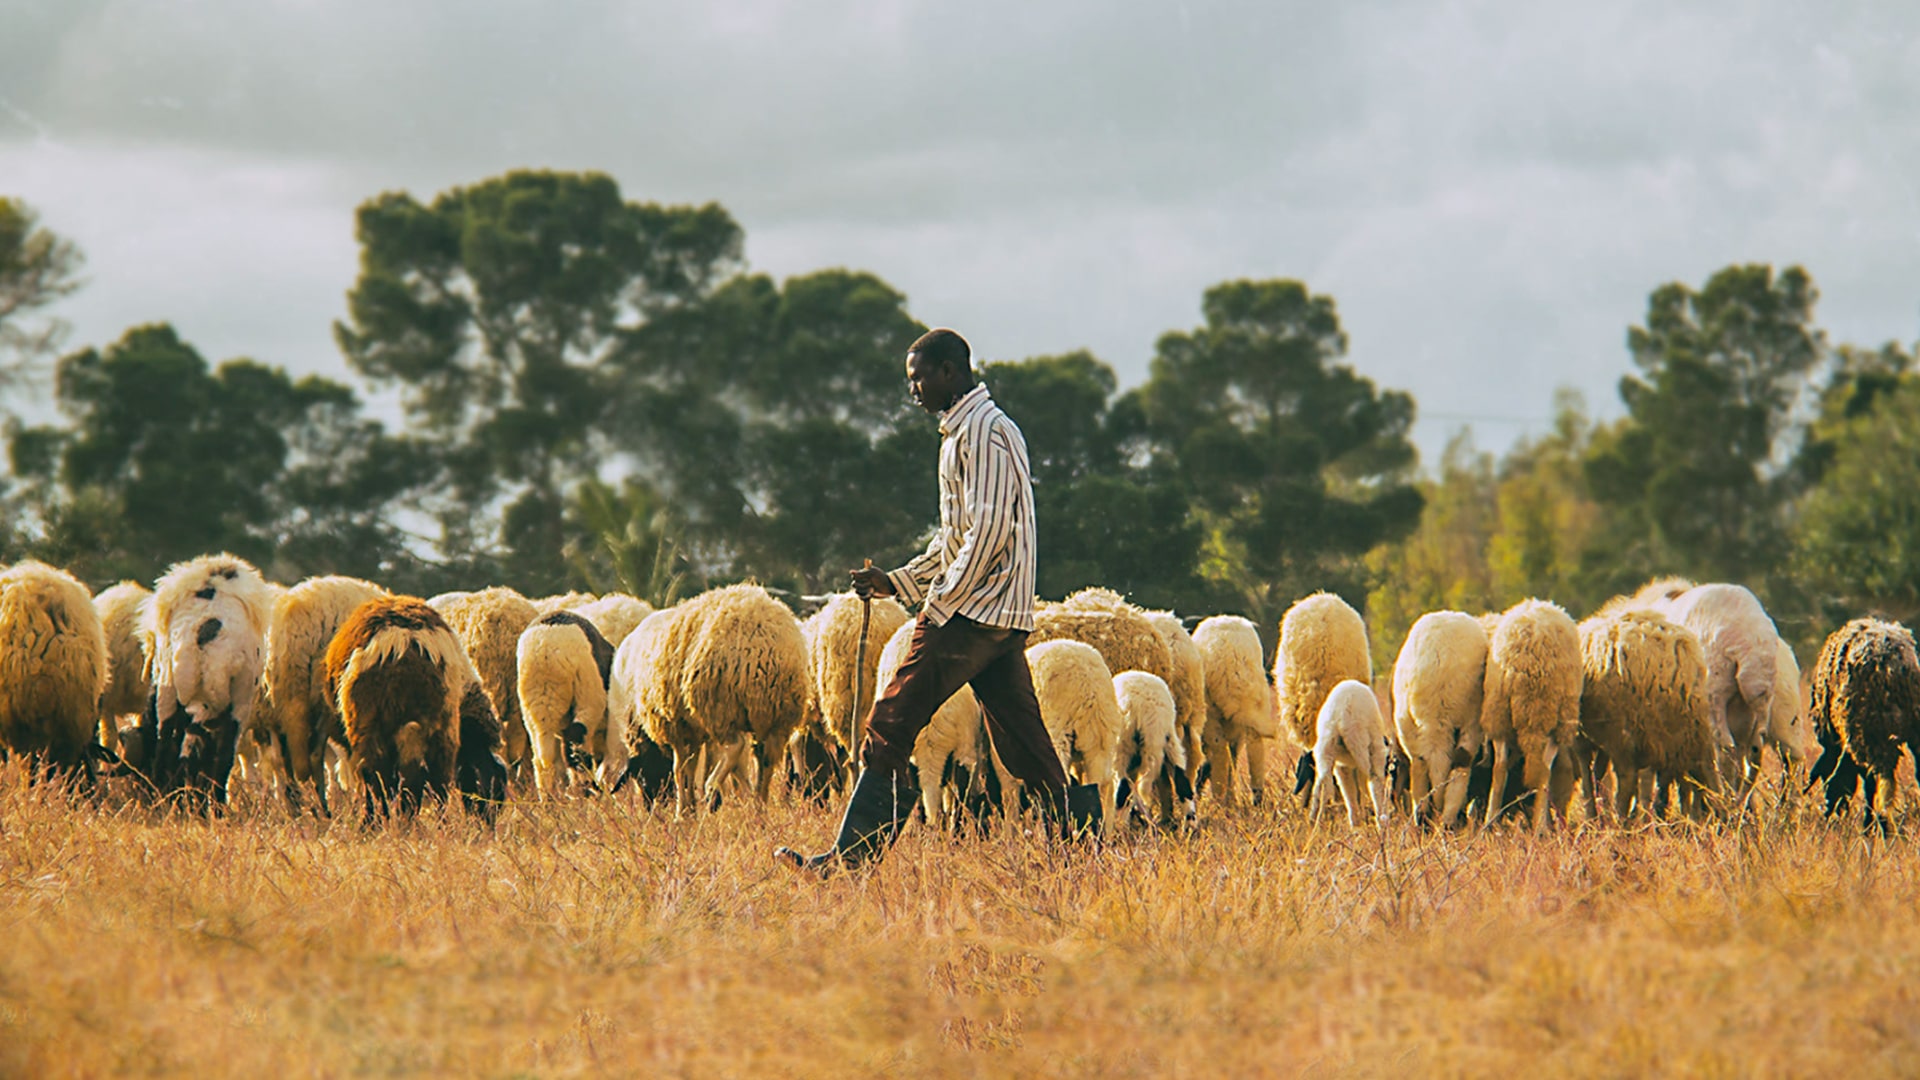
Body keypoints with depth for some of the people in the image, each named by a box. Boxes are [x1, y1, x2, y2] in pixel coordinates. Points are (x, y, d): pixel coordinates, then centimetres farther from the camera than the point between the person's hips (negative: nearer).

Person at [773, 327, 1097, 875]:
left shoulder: (983, 431, -11)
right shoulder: (965, 430, 21)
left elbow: (989, 529, -19)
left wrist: (943, 604, -16)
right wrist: (897, 582, 21)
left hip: (970, 613, -10)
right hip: (1003, 620, 10)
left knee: (890, 729, -8)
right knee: (1025, 747, 7)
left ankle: (850, 859, -7)